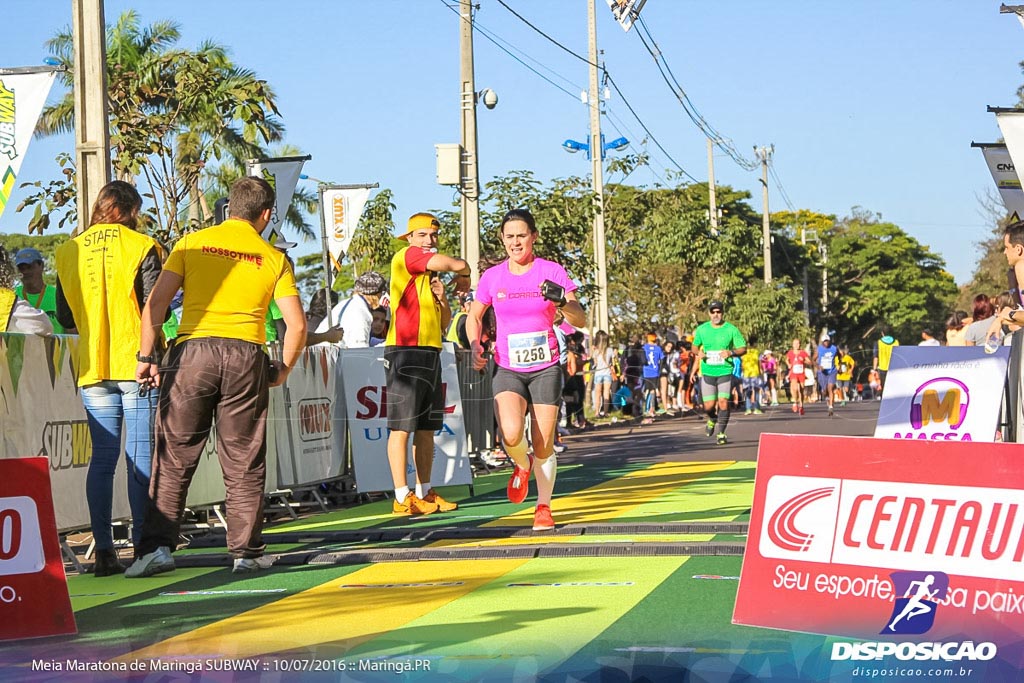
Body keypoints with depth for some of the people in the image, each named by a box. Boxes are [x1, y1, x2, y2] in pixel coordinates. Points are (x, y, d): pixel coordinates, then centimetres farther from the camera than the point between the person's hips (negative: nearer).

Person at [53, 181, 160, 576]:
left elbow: (64, 319, 11)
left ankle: (103, 551, 2)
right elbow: (156, 309, -9)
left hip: (92, 367, 4)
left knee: (102, 458, 5)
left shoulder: (68, 252, 9)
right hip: (136, 364, -4)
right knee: (141, 458, -1)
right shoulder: (141, 247, -4)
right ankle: (142, 545, -3)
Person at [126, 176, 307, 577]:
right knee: (244, 463, 8)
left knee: (173, 457, 4)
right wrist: (284, 368, 16)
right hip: (246, 356, 0)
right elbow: (297, 325, 2)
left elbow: (156, 303, -1)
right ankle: (246, 552, 10)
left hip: (192, 350, 0)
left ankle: (157, 546, -2)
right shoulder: (273, 259, 9)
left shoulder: (192, 244, 8)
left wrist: (146, 357, 1)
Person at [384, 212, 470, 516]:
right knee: (402, 427, -8)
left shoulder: (431, 275, 21)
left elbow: (445, 323, 22)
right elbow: (458, 264, -14)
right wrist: (464, 278, 8)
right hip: (406, 352, -9)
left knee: (427, 428, 10)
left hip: (430, 353, 9)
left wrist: (442, 298, 3)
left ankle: (424, 493, 17)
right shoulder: (405, 257, -5)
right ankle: (402, 498, -8)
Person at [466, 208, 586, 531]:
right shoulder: (492, 277, 3)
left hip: (545, 368, -1)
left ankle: (543, 507, 22)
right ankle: (521, 465, 11)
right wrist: (475, 348, -1)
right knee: (511, 434, -24)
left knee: (543, 446, -1)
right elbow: (474, 316, 18)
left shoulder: (552, 272, -3)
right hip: (507, 368, 1)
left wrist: (561, 302, -27)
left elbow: (580, 320, -7)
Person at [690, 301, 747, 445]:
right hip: (707, 373, 2)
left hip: (725, 372, -2)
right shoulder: (702, 329, 4)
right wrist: (698, 353, -6)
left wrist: (731, 352, -17)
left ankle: (720, 433, 1)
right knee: (709, 406, 0)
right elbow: (695, 346, 18)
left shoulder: (731, 329, -2)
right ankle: (713, 419, 35)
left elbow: (743, 349, 2)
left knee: (723, 402, -12)